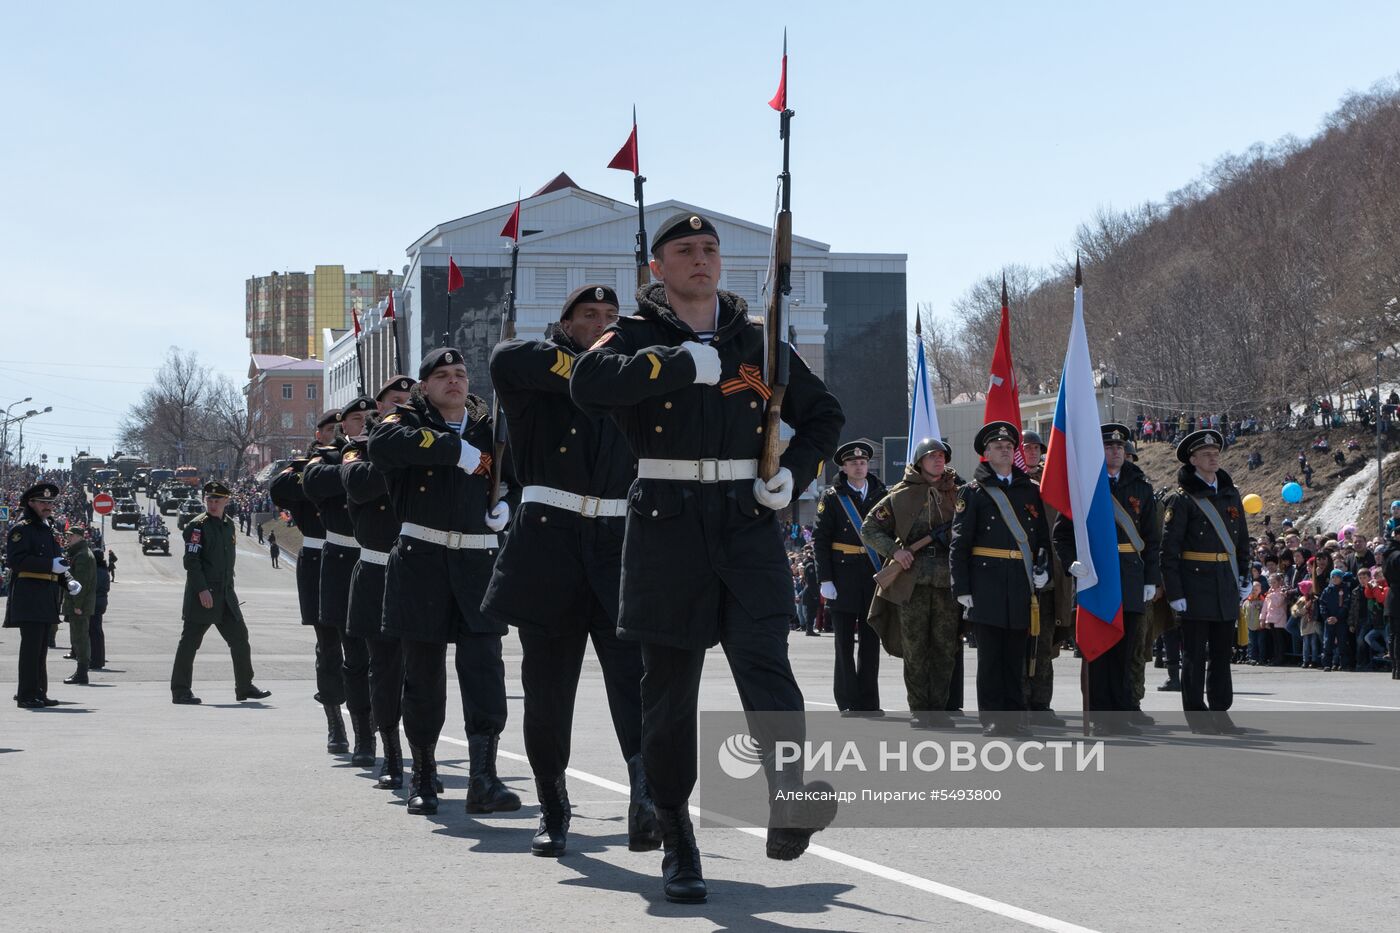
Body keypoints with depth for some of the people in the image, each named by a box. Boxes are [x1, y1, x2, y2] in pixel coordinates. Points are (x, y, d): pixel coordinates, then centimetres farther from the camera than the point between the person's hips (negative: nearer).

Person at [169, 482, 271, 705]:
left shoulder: (229, 525, 15)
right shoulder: (197, 525, -8)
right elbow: (191, 560, -14)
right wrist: (202, 589, -21)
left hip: (225, 594, 7)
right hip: (202, 594, -7)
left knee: (239, 638, 8)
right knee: (190, 641, -3)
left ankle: (244, 687, 18)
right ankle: (180, 691, 1)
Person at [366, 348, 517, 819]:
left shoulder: (488, 427, 15)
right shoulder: (409, 420, 4)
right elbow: (383, 442, -21)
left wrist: (505, 504, 8)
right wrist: (457, 450, -21)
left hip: (479, 560, 2)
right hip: (421, 562, -2)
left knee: (484, 663, -11)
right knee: (423, 670, 4)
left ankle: (484, 779, -16)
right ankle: (423, 776, 17)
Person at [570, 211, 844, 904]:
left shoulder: (756, 341, 15)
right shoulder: (637, 336, 6)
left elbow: (823, 414, 24)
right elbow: (589, 383, -17)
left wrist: (792, 473, 6)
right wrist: (684, 363, -16)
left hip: (747, 520, 1)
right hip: (667, 523, -1)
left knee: (763, 658, -19)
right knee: (669, 684, 3)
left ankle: (792, 801, -37)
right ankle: (676, 840, 13)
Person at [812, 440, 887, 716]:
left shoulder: (881, 494, 9)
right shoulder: (832, 497, 1)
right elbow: (820, 540, -2)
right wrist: (825, 579, -10)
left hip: (875, 576, 3)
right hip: (844, 575, -3)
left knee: (871, 640, 5)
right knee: (844, 642, 0)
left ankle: (869, 702, 12)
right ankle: (849, 703, 5)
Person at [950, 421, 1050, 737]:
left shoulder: (1030, 490, 15)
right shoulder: (973, 492, 3)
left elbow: (1043, 534, 19)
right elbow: (959, 543, 0)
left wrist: (1043, 568, 1)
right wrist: (962, 588, -7)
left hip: (1022, 584, 3)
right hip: (987, 580, -3)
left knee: (1016, 654, 6)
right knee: (990, 654, -2)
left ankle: (1014, 717, 10)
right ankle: (992, 719, 2)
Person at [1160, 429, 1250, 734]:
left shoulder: (1230, 494, 12)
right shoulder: (1183, 499, -7)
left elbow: (1243, 539, 20)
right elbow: (1168, 549, -10)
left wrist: (1246, 576, 12)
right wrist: (1174, 592, -14)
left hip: (1227, 585, 6)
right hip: (1196, 585, -6)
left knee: (1222, 651, 10)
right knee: (1195, 652, 0)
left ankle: (1220, 712, 17)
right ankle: (1197, 716, 5)